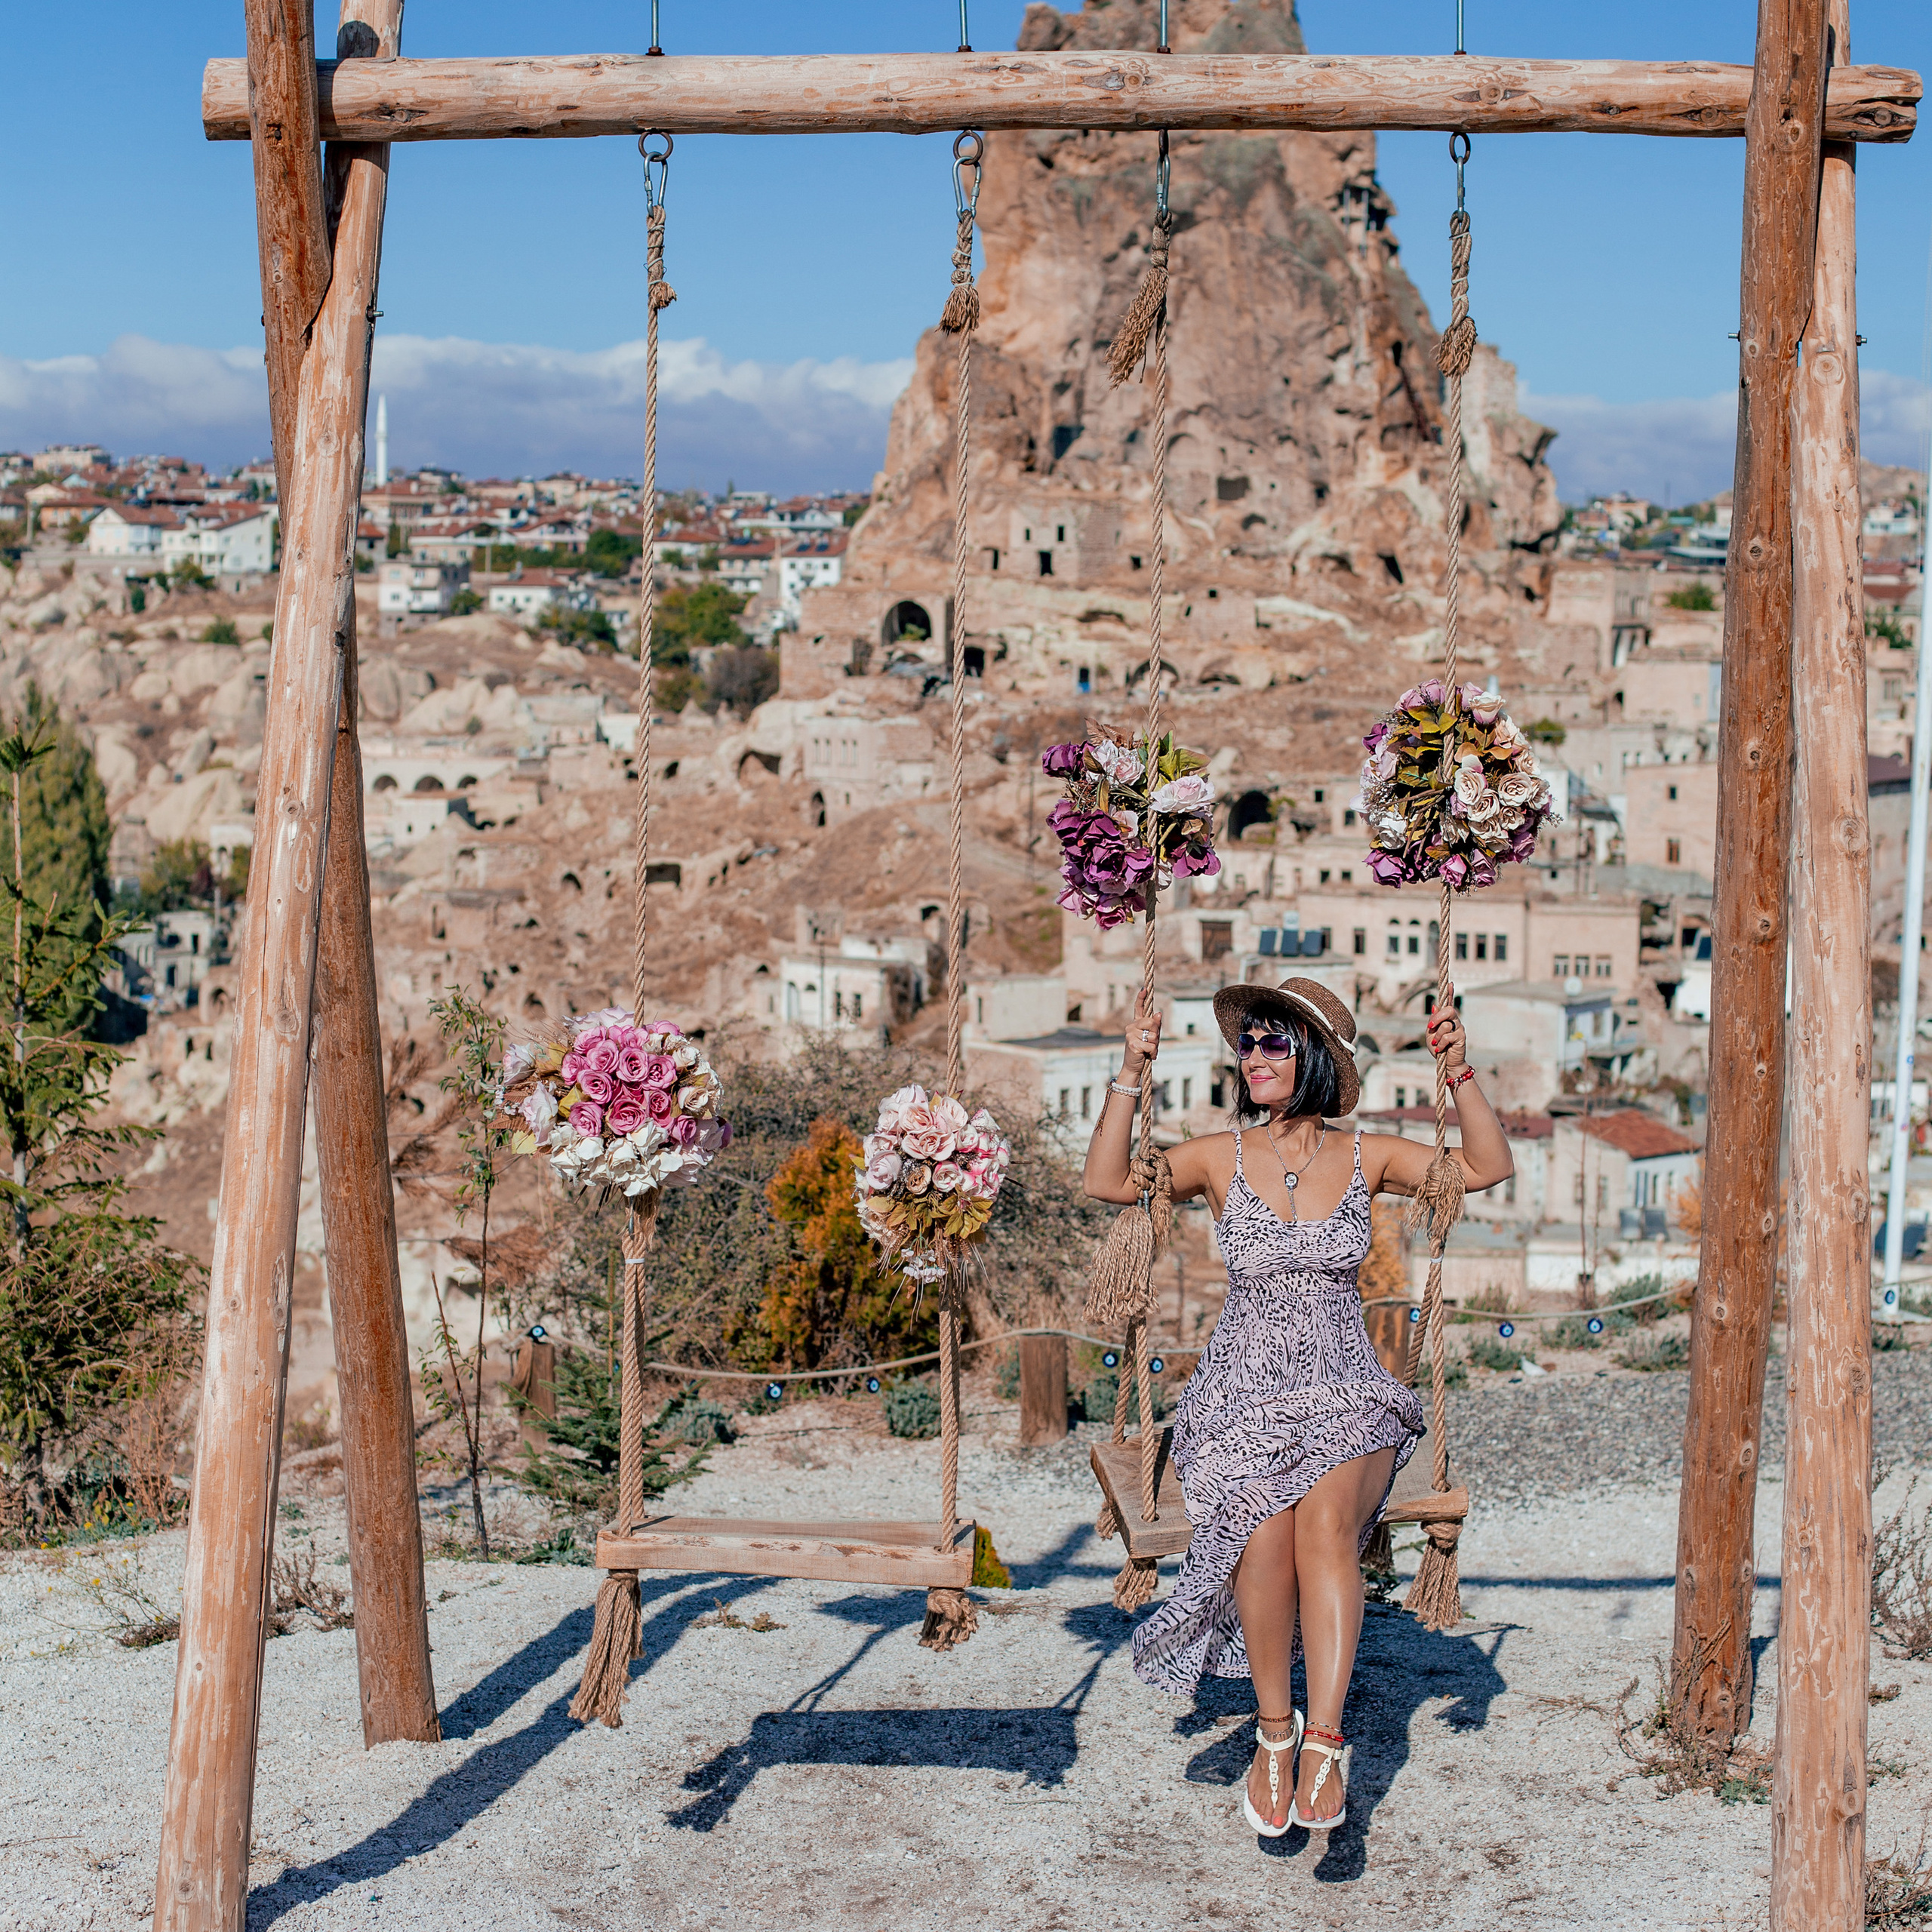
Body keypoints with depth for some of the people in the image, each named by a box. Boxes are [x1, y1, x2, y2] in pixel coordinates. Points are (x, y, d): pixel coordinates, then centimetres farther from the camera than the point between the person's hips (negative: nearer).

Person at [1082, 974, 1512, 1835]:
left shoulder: (1365, 1158, 6)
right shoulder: (1221, 1158, 4)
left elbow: (1488, 1167, 0)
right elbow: (1108, 1182, -9)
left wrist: (1457, 1072, -12)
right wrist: (1131, 1073, -17)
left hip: (1348, 1396, 1)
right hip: (1243, 1398, 0)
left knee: (1326, 1519, -32)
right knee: (1267, 1532, -30)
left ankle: (1324, 1743, -32)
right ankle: (1274, 1735, -10)